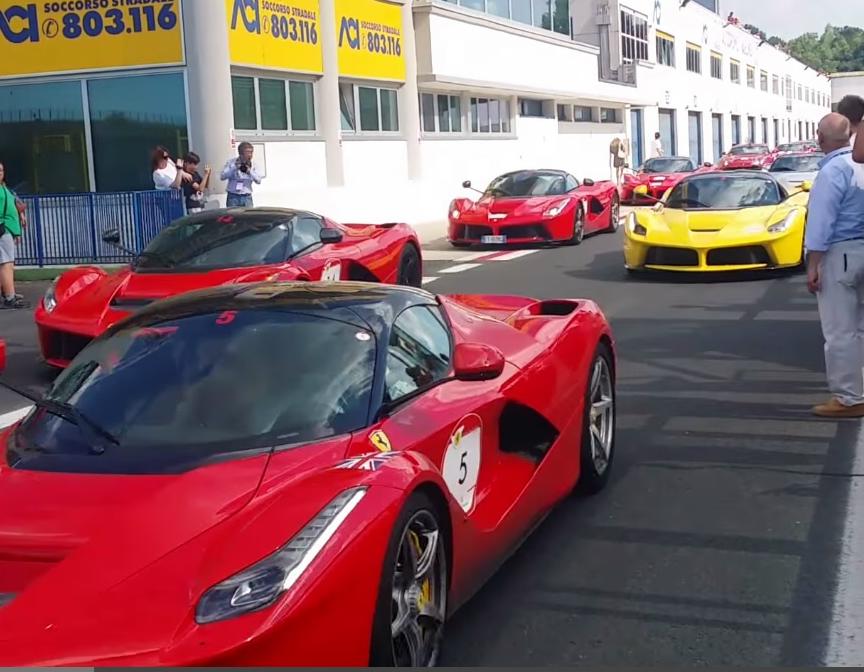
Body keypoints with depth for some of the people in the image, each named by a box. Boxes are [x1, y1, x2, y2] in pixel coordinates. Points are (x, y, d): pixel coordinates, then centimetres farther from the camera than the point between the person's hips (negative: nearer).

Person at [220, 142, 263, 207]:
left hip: (247, 197, 2)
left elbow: (258, 181, -4)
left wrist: (249, 171, -19)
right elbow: (222, 176, -7)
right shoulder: (231, 162, 2)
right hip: (233, 197, -2)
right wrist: (235, 168, -17)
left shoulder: (252, 165, 6)